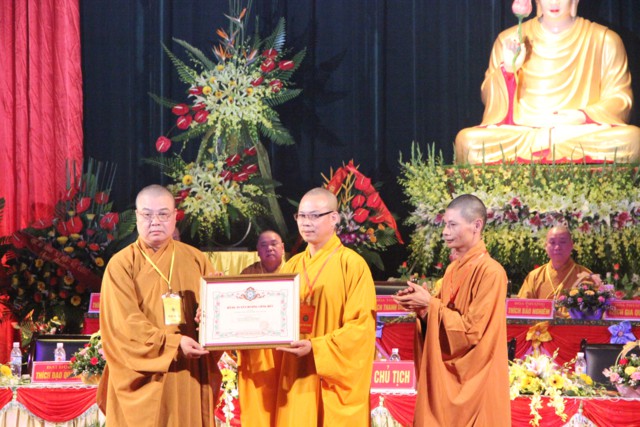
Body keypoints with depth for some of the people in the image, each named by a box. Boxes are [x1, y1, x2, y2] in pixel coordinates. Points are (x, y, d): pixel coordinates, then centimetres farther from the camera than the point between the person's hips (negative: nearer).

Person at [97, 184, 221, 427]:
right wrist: (173, 344, -22)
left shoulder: (195, 260, 9)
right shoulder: (121, 265, -2)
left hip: (190, 378, 3)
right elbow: (124, 323, -12)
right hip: (143, 379, -3)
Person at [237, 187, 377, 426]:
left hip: (333, 380, -5)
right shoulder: (292, 267, 13)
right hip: (294, 378, 5)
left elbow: (361, 325, -12)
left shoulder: (353, 265, -5)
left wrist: (315, 347, -21)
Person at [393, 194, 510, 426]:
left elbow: (472, 329, -18)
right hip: (446, 374, 8)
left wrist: (430, 304, -15)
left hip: (474, 381, -8)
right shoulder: (453, 269, 10)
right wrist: (422, 308, -3)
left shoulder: (490, 272, -15)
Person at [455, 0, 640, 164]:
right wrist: (508, 69, -8)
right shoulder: (509, 40, 10)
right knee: (467, 139, -28)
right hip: (520, 136, 1)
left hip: (582, 137, -1)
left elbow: (620, 97, 6)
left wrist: (584, 115, -11)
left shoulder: (604, 40, 6)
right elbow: (490, 99, 11)